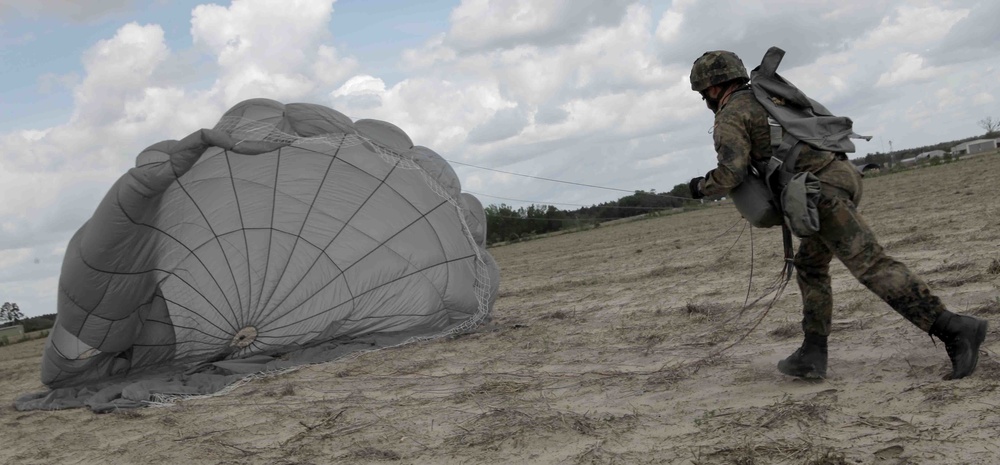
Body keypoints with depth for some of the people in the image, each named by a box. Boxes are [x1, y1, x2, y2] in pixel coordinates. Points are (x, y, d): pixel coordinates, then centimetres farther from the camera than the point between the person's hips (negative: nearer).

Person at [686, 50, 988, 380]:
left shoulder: (729, 116, -1)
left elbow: (731, 174, -14)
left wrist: (702, 186, 5)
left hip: (821, 189, -10)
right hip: (841, 173, 10)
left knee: (872, 266, -14)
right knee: (810, 265, 19)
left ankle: (954, 330, -21)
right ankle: (812, 354, 17)